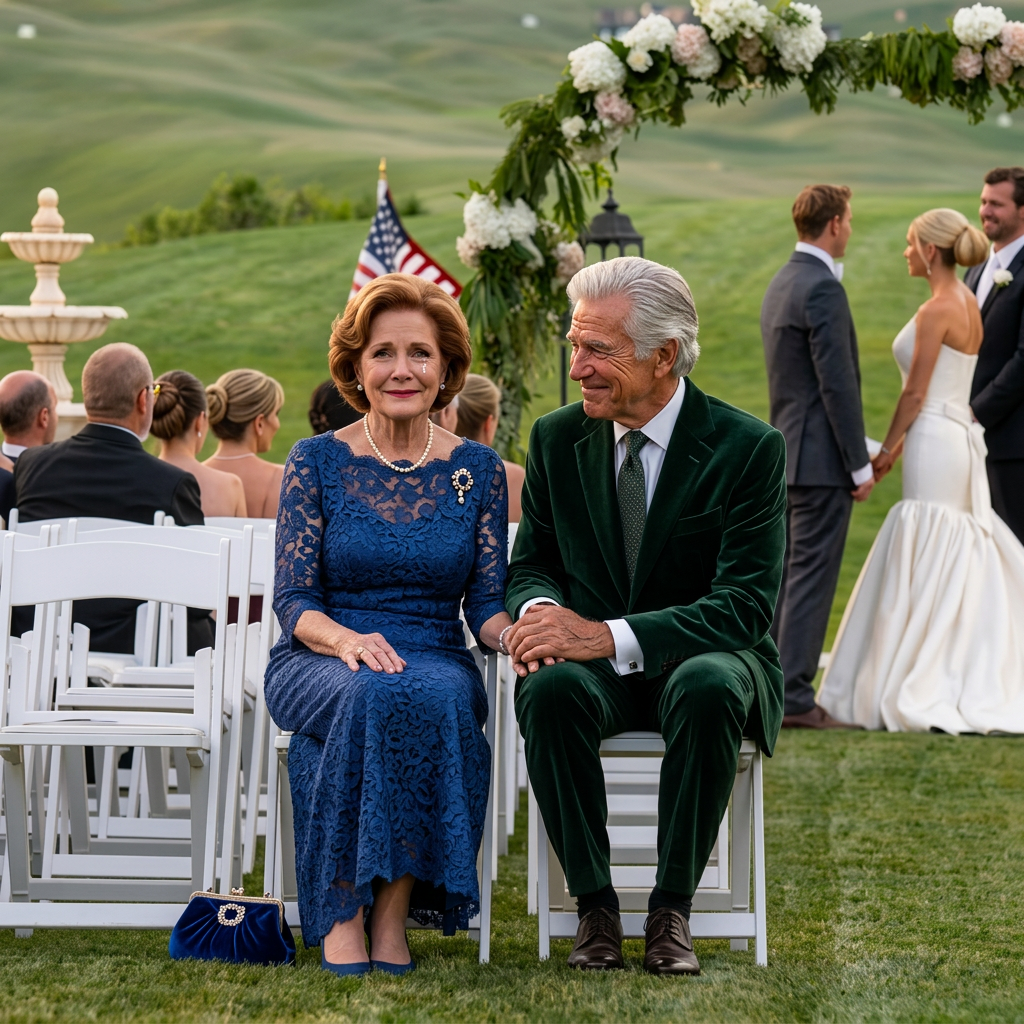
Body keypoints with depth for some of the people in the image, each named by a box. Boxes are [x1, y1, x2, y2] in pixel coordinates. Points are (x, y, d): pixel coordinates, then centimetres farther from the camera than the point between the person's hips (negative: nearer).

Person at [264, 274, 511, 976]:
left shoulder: (477, 469, 10)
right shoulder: (317, 462, 5)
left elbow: (486, 601, 6)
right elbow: (292, 597, 0)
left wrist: (515, 632, -18)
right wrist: (346, 640, -23)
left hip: (437, 661, 1)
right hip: (319, 660, -1)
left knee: (438, 700, -36)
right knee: (373, 696, -37)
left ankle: (392, 914, -32)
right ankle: (341, 916, -33)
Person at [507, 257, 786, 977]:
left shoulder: (748, 448, -12)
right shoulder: (557, 439, 3)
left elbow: (745, 605, -18)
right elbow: (531, 562, 10)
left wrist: (608, 636, -32)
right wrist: (540, 609, -18)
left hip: (701, 656, -3)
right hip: (593, 662, 3)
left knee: (709, 688, -39)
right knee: (550, 689, -34)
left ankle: (673, 910, -23)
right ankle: (595, 905, -21)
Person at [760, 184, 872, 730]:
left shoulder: (781, 284, 14)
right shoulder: (822, 289, -16)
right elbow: (838, 383, -19)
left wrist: (858, 451, 22)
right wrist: (860, 465, -15)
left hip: (788, 454, 10)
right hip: (822, 458, -10)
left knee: (786, 576, 13)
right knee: (812, 577, -7)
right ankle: (794, 698, -7)